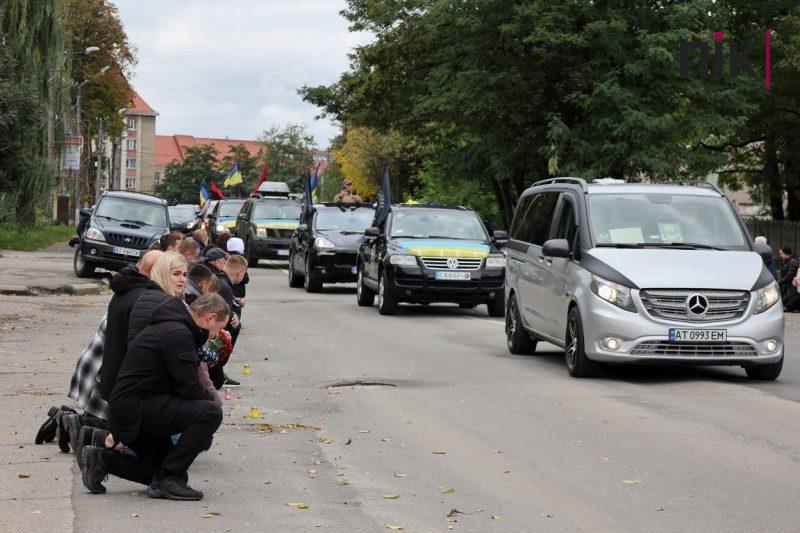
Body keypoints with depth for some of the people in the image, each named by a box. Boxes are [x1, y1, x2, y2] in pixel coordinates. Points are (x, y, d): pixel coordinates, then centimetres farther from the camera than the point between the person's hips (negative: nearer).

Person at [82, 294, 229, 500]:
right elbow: (189, 388, -18)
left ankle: (104, 460, 17)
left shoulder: (169, 328, 19)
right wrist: (211, 397, 2)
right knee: (210, 413, -21)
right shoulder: (178, 334, -16)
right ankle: (168, 479, -15)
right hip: (135, 411, -11)